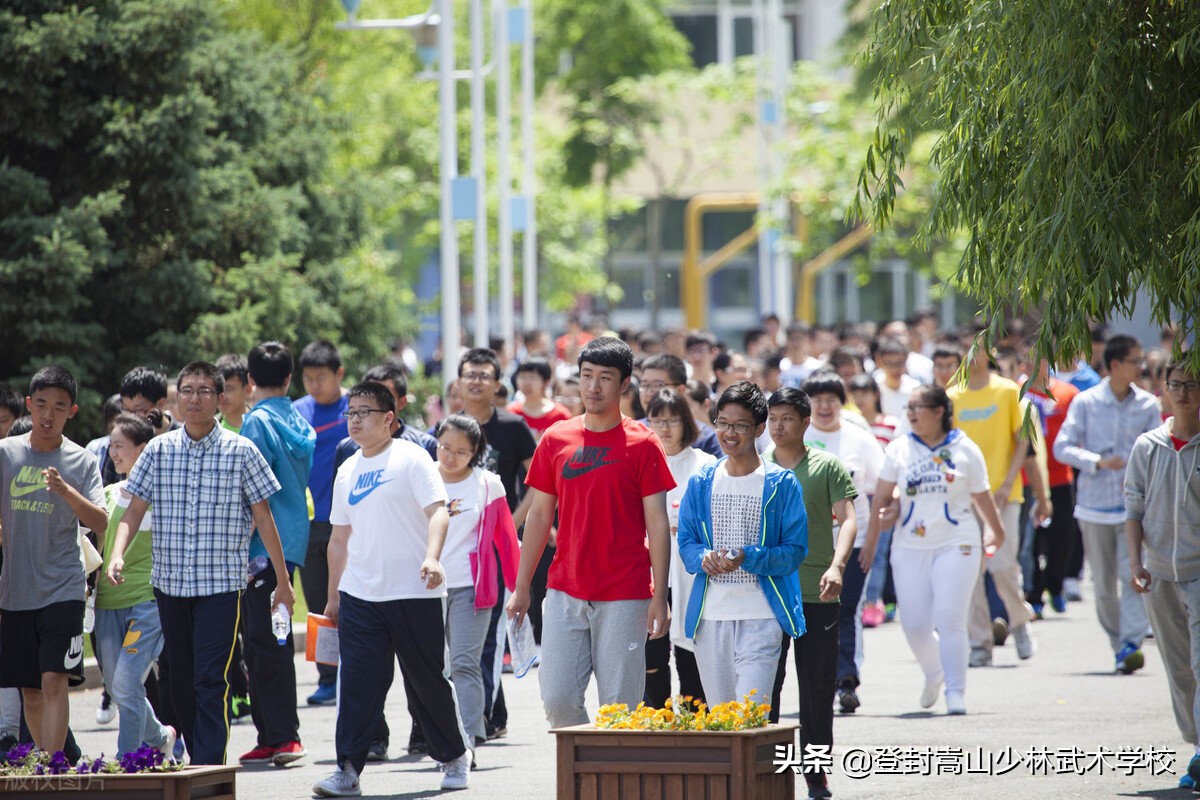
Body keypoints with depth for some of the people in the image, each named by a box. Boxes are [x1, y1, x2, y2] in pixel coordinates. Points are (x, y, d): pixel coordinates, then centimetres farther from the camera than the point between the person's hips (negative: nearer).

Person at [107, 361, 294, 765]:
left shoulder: (241, 452, -1)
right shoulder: (158, 450, 6)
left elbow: (263, 518, 3)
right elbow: (134, 509, 6)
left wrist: (283, 580, 5)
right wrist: (117, 554, -12)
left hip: (221, 582, -4)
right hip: (170, 581, 4)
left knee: (210, 679, -13)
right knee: (180, 681, 10)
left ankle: (209, 768, -16)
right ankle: (195, 759, 23)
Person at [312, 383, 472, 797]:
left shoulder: (410, 459, -3)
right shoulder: (347, 471, 15)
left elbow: (437, 510, -13)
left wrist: (432, 557, -30)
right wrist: (333, 594, 21)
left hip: (413, 592, -5)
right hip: (360, 594, 5)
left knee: (428, 680, 4)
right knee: (357, 683, -4)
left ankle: (455, 755, 23)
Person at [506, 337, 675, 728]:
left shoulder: (642, 444, -2)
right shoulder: (555, 439, 8)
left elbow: (657, 523, -2)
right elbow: (539, 515, 13)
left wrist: (659, 597, -8)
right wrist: (521, 587, 9)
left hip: (624, 597, -3)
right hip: (565, 593, 3)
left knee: (619, 707, -2)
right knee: (557, 699, -2)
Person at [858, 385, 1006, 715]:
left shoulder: (964, 449, -1)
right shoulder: (899, 449, 3)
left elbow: (982, 496, 10)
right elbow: (882, 496, 5)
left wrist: (996, 532, 22)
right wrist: (870, 540, 4)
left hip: (955, 545, -2)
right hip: (909, 548, 2)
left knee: (950, 620, -11)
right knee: (914, 624, 3)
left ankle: (956, 693, -5)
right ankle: (933, 674, 31)